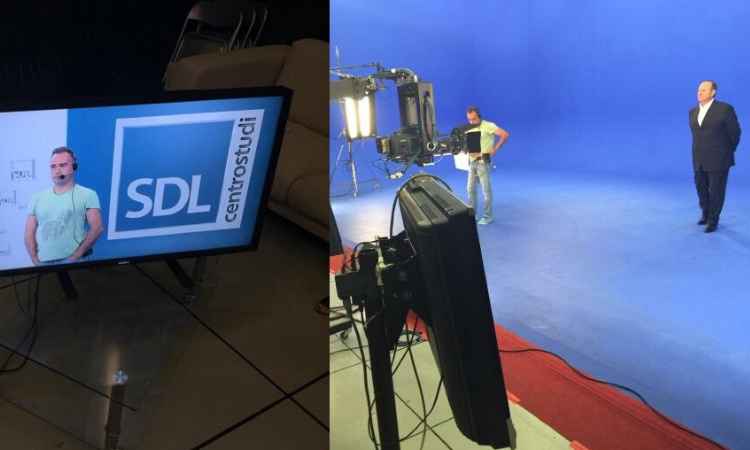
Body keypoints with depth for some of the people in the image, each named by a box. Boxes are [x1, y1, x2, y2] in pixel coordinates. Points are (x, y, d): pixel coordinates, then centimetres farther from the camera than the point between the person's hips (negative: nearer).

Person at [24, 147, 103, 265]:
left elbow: (96, 228, -7)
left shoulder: (87, 195, 2)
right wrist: (36, 261, -3)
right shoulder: (38, 198, 13)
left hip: (73, 262, -3)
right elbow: (30, 233, 11)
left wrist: (75, 257, -14)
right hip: (44, 263, 3)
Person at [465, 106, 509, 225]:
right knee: (470, 188, 10)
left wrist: (495, 149, -16)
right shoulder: (469, 129, 11)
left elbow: (505, 134, -18)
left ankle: (488, 216, 5)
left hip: (483, 161, -7)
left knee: (486, 189, -1)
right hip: (472, 161, 7)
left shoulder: (488, 126, -10)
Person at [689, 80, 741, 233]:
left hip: (718, 159, -5)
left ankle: (713, 220, 17)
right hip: (700, 160, 5)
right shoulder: (693, 112, 6)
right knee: (701, 189, 14)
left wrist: (728, 151, 8)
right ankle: (706, 214, 35)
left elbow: (735, 132, -2)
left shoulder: (725, 109, -11)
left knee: (716, 191, 3)